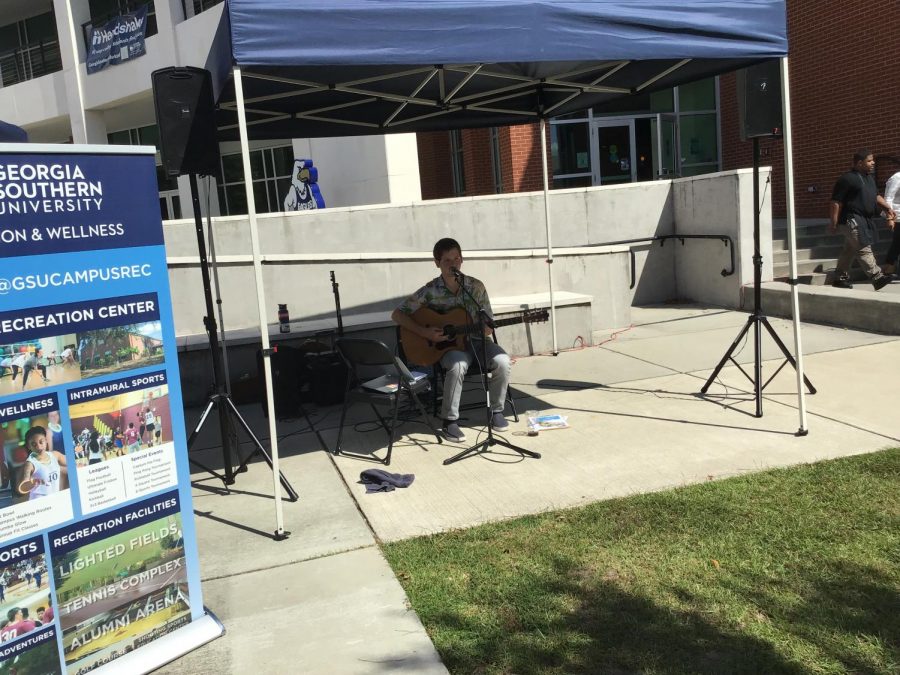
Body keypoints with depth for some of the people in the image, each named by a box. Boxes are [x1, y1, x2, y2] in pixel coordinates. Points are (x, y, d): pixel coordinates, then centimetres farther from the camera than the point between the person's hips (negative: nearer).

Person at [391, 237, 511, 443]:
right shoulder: (430, 291, -7)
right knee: (458, 365, -36)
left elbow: (488, 325, 5)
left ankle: (496, 411, -3)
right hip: (447, 345, -3)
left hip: (475, 341, 3)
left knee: (502, 360, -25)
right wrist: (424, 332, -18)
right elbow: (397, 314, -7)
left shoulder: (476, 287, 1)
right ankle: (450, 420, -20)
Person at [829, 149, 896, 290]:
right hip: (852, 220, -9)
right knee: (864, 249, -13)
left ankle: (840, 278, 19)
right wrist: (833, 223, -15)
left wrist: (888, 208, 13)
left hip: (865, 220, 9)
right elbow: (835, 202, -13)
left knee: (850, 250, 13)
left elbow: (876, 196, 27)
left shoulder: (869, 178, 17)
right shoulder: (847, 179, -11)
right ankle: (877, 277, -17)